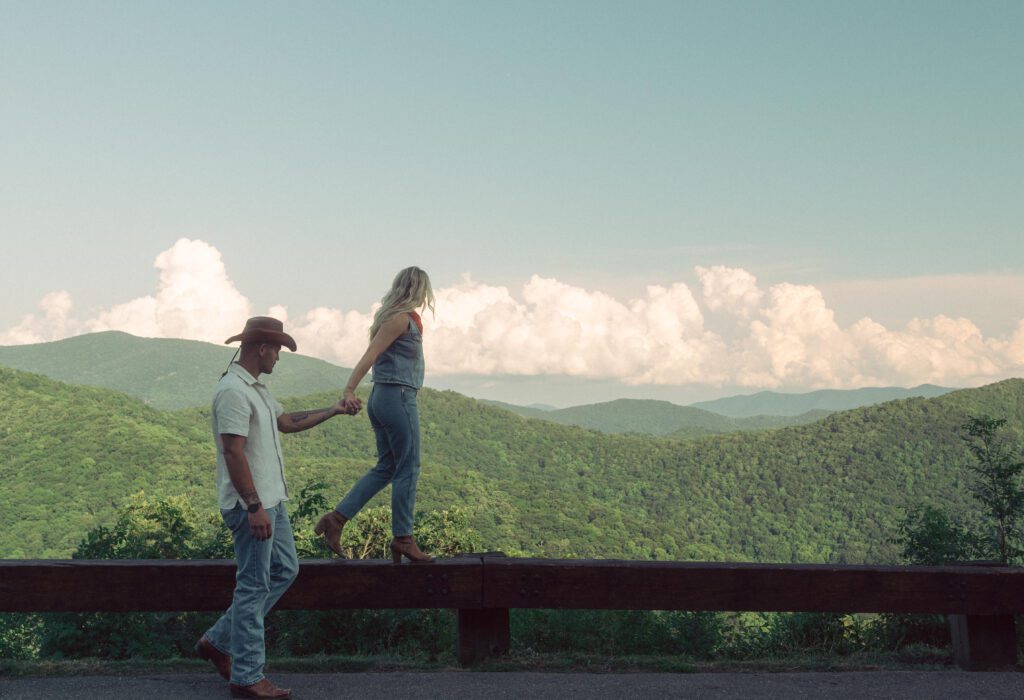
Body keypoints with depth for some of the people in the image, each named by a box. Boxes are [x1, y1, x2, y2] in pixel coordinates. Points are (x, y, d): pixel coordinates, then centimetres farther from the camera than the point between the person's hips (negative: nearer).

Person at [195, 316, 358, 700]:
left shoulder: (256, 388, 14)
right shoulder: (233, 391, -19)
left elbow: (286, 422, 27)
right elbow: (233, 452, -24)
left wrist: (332, 411, 26)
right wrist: (254, 507, -26)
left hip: (271, 500, 10)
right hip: (250, 506, -10)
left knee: (285, 570, 17)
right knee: (254, 587, -3)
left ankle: (219, 641, 24)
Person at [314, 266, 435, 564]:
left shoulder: (394, 316, 18)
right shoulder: (402, 318, -11)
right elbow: (370, 355, -18)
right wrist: (349, 391, -24)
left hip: (381, 398, 10)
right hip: (398, 396, -10)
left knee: (386, 467, 12)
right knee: (408, 469, -2)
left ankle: (335, 519, 7)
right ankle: (403, 539, 3)